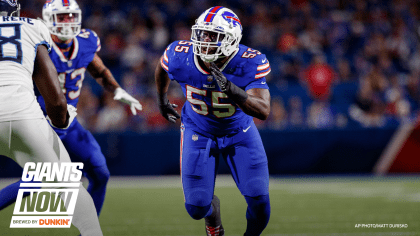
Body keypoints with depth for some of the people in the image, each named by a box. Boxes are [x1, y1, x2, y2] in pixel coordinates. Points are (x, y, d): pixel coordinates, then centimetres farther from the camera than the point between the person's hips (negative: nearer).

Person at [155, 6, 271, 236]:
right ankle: (212, 207, 36)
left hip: (239, 131, -1)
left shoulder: (250, 63, -31)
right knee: (196, 207, -4)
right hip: (199, 131, 1)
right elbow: (162, 67, 2)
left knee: (258, 201, -12)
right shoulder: (179, 57, -25)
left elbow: (263, 111, -39)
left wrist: (232, 90, -54)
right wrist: (162, 98, 18)